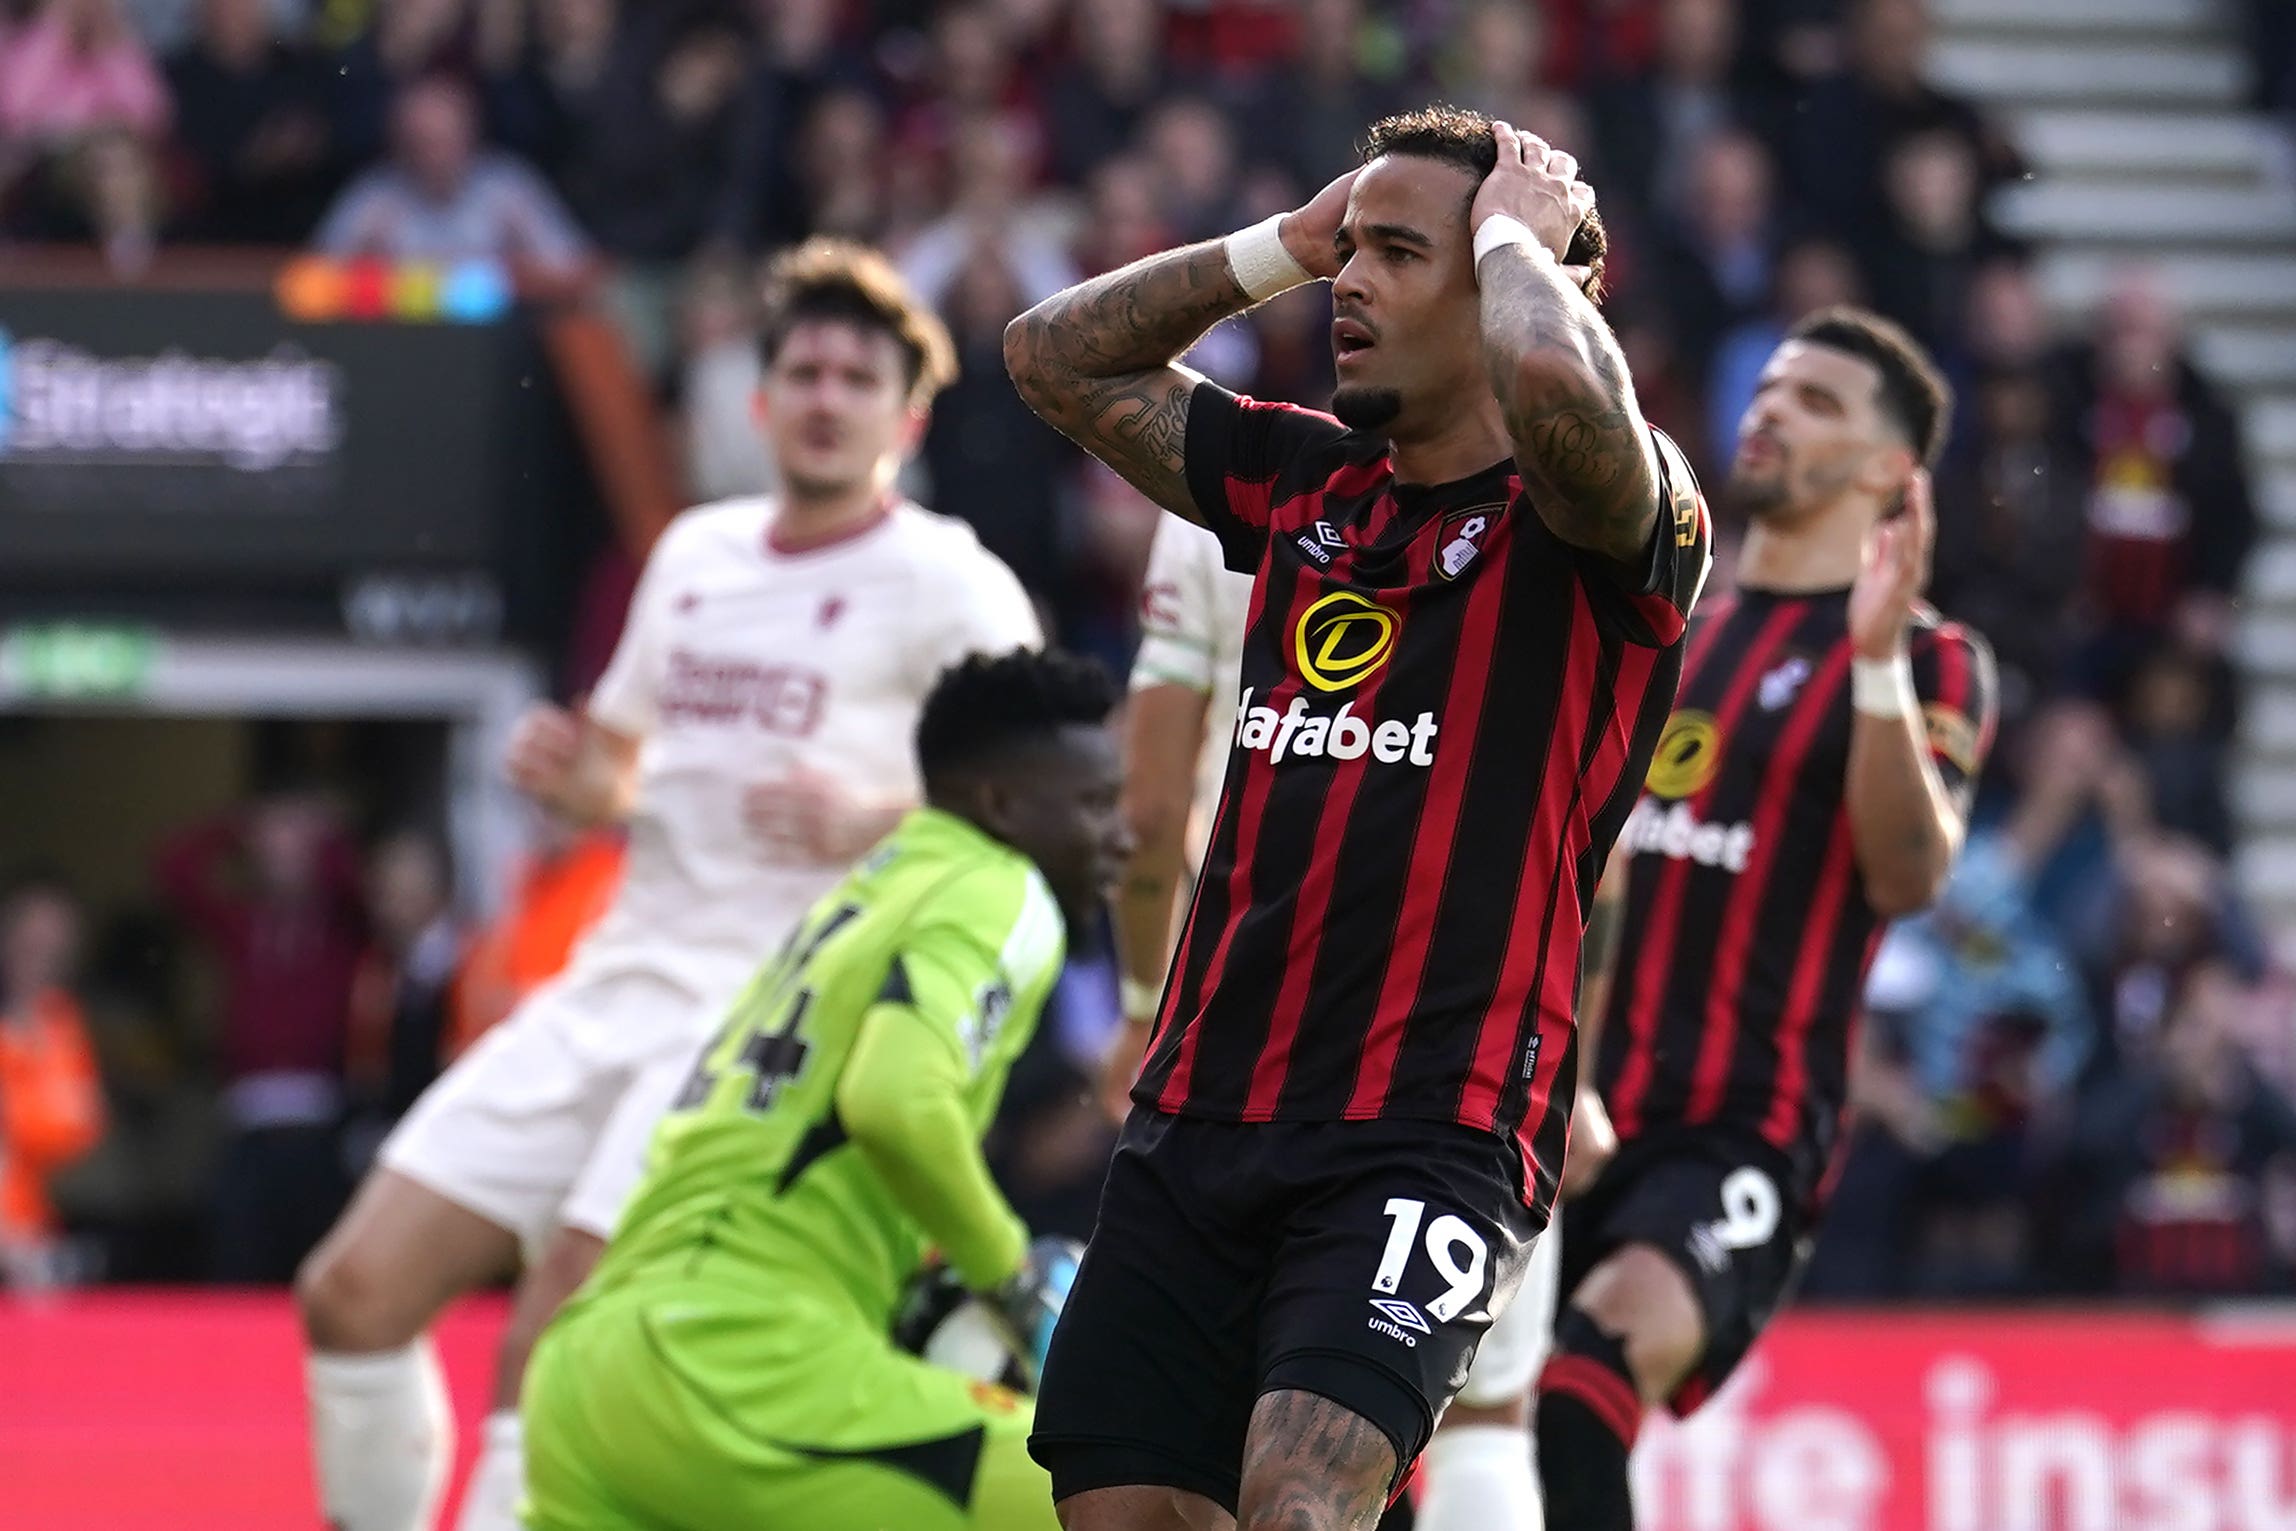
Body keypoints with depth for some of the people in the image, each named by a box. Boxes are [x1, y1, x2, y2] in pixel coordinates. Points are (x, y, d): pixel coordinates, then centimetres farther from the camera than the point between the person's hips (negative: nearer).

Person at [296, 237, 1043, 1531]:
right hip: (624, 979, 7)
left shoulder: (947, 586, -4)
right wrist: (577, 779, 6)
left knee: (553, 1357, -18)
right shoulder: (697, 553, 16)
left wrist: (875, 820, -26)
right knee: (357, 1292, -1)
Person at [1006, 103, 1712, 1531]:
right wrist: (1287, 240, 14)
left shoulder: (1597, 514, -5)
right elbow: (1057, 354, 23)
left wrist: (1516, 228, -9)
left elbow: (1555, 385, -29)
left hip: (1430, 1132, -7)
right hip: (1200, 1114, 7)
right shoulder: (1307, 482, 14)